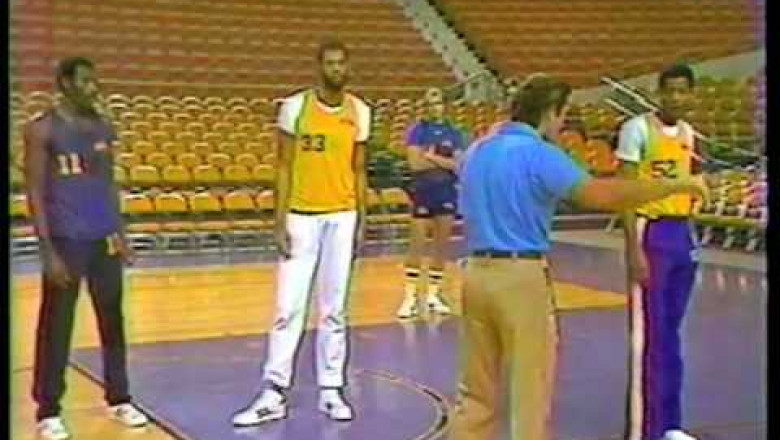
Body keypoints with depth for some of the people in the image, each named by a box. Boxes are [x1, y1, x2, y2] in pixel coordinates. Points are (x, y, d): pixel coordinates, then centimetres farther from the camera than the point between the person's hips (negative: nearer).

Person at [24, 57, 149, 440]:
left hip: (104, 238, 6)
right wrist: (47, 250, -15)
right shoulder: (42, 129, -9)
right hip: (66, 239, -5)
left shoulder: (104, 128, 8)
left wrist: (119, 233, 11)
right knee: (56, 327, 2)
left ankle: (118, 399, 25)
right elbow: (35, 192, -10)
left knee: (113, 321, 12)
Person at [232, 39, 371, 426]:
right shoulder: (295, 107, -4)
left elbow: (358, 171, 9)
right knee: (288, 308, -2)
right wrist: (280, 222, -8)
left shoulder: (360, 112, 4)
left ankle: (331, 390, 15)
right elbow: (284, 167, -3)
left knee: (334, 309, 8)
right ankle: (274, 394, 5)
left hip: (342, 217, 2)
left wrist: (361, 220, 5)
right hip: (301, 217, -2)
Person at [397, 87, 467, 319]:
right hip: (423, 193, -3)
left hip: (447, 195, 3)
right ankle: (410, 297, 2)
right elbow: (415, 163, -14)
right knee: (416, 246, -3)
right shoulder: (417, 130, -1)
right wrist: (444, 161, -8)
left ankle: (433, 295, 17)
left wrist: (430, 156, -12)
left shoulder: (454, 133, 6)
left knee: (442, 247, 7)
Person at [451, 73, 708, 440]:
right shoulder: (539, 154, -12)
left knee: (476, 394, 14)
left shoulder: (476, 150, 12)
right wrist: (676, 186, -16)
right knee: (530, 396, 3)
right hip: (521, 276, -7)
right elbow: (602, 195, -23)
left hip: (476, 272, 7)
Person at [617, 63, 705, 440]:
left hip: (683, 234, 7)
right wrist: (634, 250, -20)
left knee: (671, 333, 13)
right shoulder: (637, 129, -10)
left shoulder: (687, 133, 12)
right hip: (651, 234, -7)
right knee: (648, 338, -6)